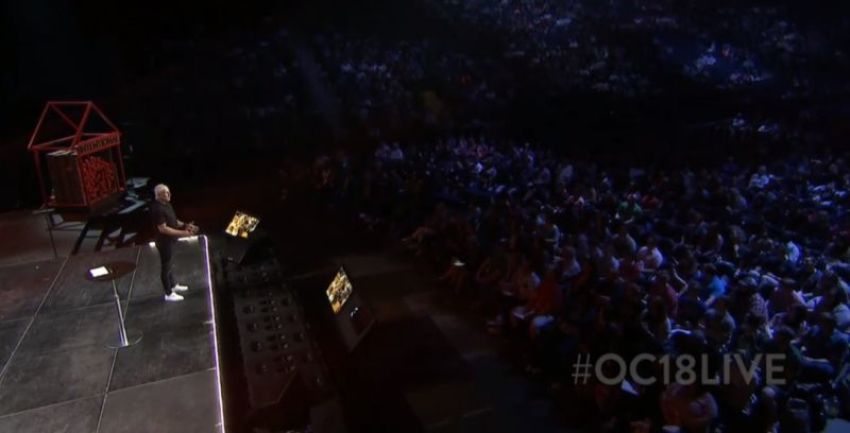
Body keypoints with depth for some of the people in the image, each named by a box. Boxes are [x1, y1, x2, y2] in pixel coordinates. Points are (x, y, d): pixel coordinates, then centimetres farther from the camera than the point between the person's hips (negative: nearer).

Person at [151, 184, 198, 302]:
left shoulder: (166, 204, 4)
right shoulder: (157, 209, -27)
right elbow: (163, 228, -29)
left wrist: (185, 225, 2)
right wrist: (182, 233, -28)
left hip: (170, 240, 10)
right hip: (164, 241, -10)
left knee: (168, 264, 24)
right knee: (165, 266, 4)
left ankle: (173, 285, 42)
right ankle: (169, 294, 16)